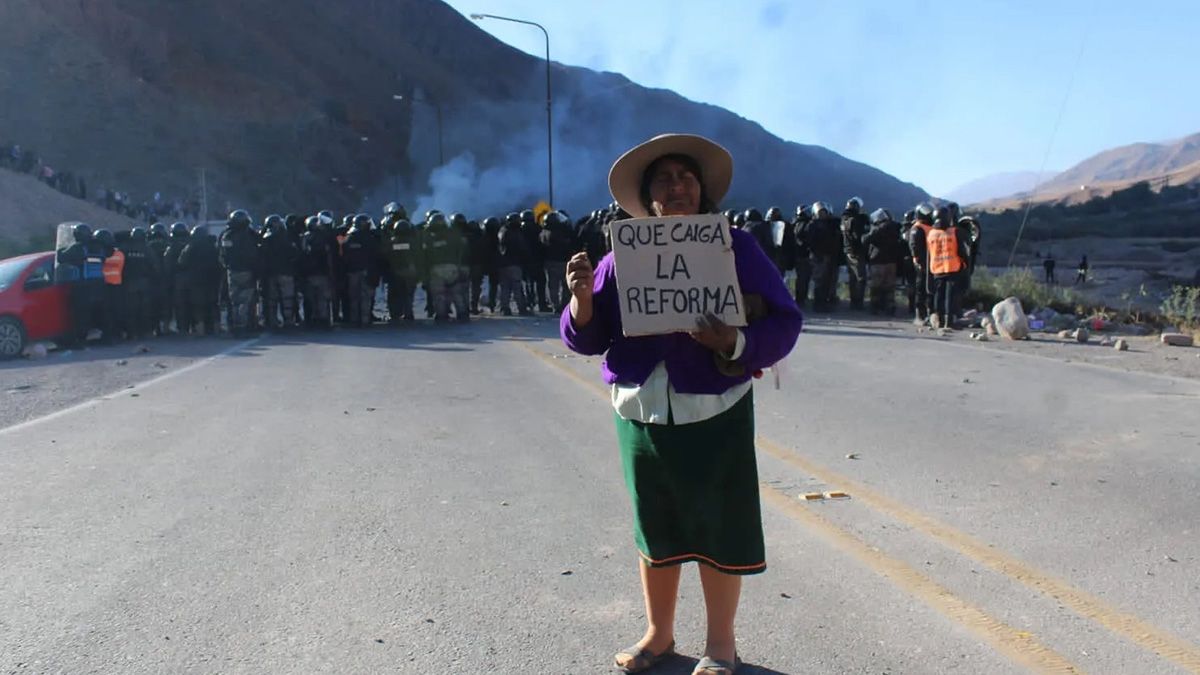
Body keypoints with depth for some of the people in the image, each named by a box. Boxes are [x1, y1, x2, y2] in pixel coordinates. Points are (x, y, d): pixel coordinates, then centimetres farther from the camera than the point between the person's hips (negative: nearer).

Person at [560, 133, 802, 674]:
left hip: (714, 415, -2)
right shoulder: (622, 258, 3)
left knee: (718, 531, 8)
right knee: (655, 530, 16)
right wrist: (581, 297, -17)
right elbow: (587, 339, 3)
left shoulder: (735, 248, -4)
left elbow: (784, 321, -7)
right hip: (640, 415, 3)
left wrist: (735, 343, -26)